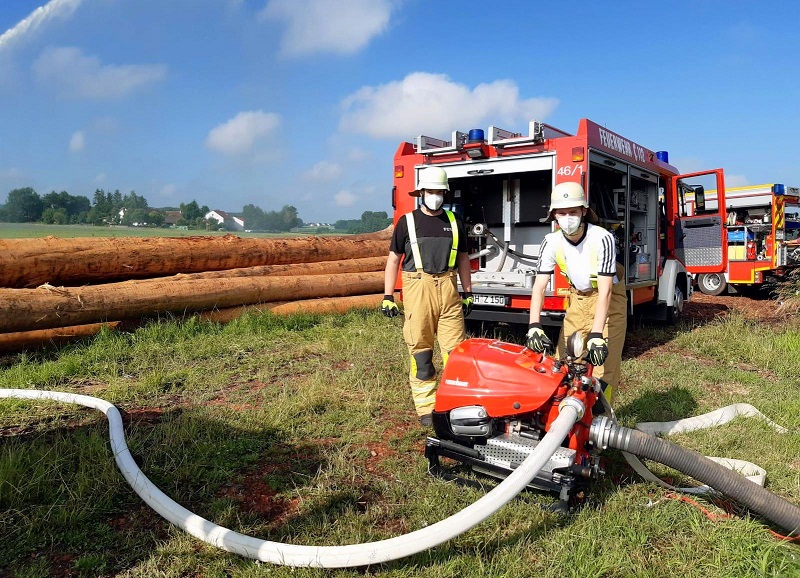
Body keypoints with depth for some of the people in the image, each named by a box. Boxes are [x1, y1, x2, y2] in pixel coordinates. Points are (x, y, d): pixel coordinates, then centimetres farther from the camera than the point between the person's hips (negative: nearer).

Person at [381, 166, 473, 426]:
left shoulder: (454, 222, 14)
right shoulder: (407, 222, 5)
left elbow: (462, 258, 20)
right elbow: (394, 259, 5)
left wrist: (467, 292, 16)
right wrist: (387, 296, 0)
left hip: (448, 289, 3)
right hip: (418, 289, -2)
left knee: (456, 349, 0)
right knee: (420, 350, 1)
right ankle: (426, 408, 10)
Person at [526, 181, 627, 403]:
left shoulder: (602, 239, -28)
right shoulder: (551, 242, -16)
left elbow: (605, 291, -32)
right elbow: (539, 287, -19)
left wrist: (596, 335, -40)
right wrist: (534, 326, -34)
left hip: (609, 297, -4)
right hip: (578, 297, 4)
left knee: (605, 359, -10)